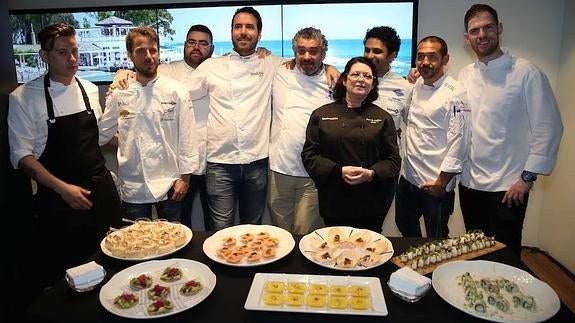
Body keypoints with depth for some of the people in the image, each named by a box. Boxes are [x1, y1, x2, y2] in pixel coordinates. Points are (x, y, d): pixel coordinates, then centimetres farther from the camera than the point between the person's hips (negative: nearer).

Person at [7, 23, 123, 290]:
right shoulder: (24, 97, -7)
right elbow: (21, 155, -8)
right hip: (57, 197, -4)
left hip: (101, 188, 4)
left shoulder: (89, 89, 6)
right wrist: (62, 188, -17)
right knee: (61, 274, 4)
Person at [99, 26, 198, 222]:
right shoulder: (119, 95, 0)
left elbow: (187, 137, -5)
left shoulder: (176, 91, -5)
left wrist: (185, 177, -6)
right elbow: (101, 134, 9)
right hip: (133, 187, 2)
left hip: (169, 185, -1)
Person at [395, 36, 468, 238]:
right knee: (406, 228, 24)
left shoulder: (455, 93, -14)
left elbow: (458, 141, -17)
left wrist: (442, 182, -15)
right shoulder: (416, 86, 7)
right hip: (408, 177, 7)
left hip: (435, 184, -7)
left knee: (437, 242, 7)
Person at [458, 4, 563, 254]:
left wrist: (528, 177, -10)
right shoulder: (464, 76, 5)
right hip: (470, 183, 5)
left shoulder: (526, 73, -9)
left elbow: (548, 127, -9)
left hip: (509, 187, -4)